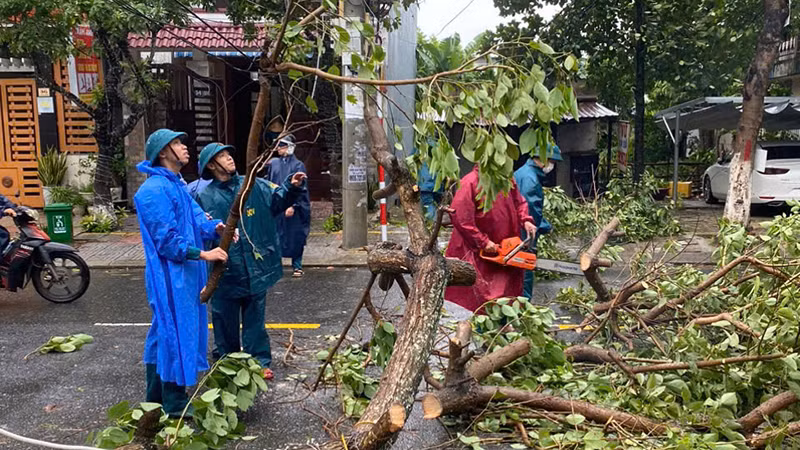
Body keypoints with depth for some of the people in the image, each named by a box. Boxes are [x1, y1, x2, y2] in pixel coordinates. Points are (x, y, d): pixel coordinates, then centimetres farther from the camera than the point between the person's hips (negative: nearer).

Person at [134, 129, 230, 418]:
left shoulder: (176, 185, 15)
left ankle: (157, 399, 31)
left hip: (184, 274, 10)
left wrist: (215, 228, -10)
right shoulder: (154, 190, -16)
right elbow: (166, 239, -20)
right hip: (170, 277, -10)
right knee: (176, 334, -3)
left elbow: (197, 219, 9)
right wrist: (204, 254, -20)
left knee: (165, 334, 17)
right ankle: (175, 407, 9)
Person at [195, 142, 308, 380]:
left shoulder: (253, 185, 2)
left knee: (255, 318, 13)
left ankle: (260, 360, 23)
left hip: (255, 268, 2)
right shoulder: (204, 196, -4)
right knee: (225, 319, 13)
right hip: (226, 271, -1)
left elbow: (277, 199, 0)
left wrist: (292, 187, -17)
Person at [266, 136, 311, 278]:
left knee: (296, 238, 3)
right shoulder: (273, 163, 8)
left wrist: (293, 205, -16)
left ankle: (297, 266, 13)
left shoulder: (298, 165, -4)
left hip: (293, 208, -3)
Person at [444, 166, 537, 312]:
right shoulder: (470, 183, -20)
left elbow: (519, 202, 15)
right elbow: (460, 217, -25)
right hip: (474, 250, -7)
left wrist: (525, 220, -6)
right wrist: (483, 242, -21)